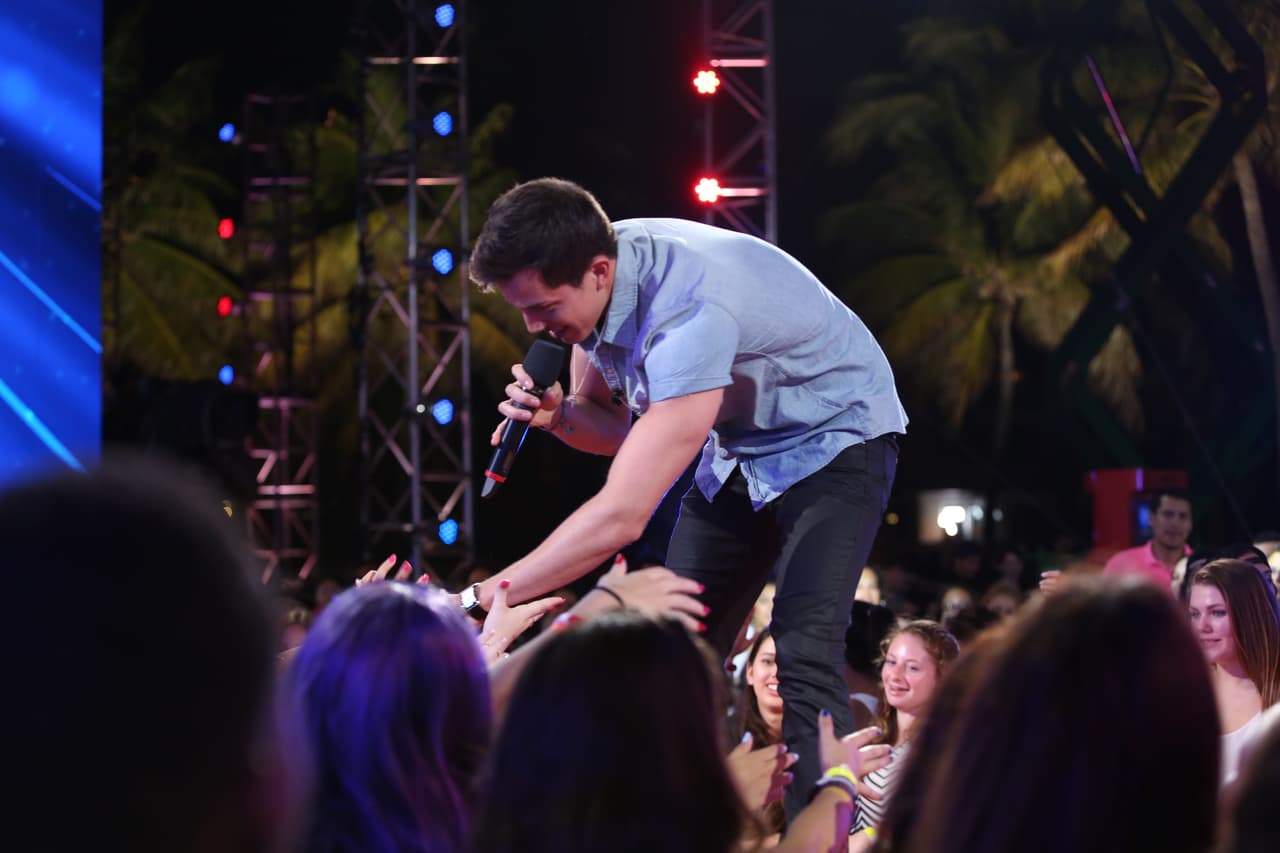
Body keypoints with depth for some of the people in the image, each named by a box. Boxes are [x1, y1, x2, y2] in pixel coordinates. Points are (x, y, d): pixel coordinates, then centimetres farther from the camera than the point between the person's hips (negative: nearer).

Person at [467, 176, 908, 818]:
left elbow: (621, 517, -43)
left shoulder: (689, 312, -40)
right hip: (735, 448, 8)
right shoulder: (583, 277, -14)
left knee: (801, 659, -25)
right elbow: (615, 427, 3)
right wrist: (558, 416, -21)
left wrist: (479, 600, -41)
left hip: (833, 438, -8)